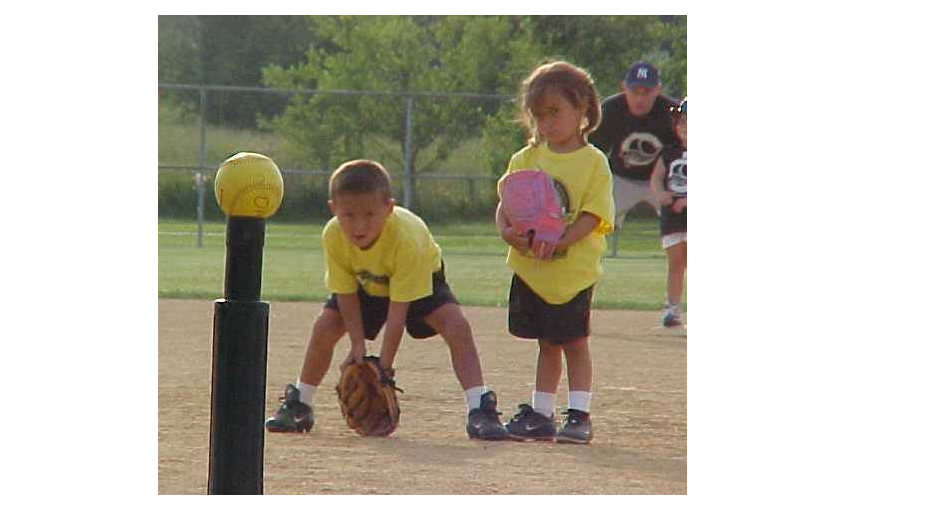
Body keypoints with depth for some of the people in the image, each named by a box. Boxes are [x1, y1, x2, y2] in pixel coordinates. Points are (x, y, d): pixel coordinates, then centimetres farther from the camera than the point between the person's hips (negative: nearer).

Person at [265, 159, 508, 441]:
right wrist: (358, 346, -24)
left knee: (457, 326, -26)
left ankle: (479, 409, -25)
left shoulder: (406, 236, -44)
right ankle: (298, 405, 11)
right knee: (324, 327, -10)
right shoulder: (333, 237, -33)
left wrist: (385, 365, -37)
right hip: (367, 284, 3)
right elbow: (346, 294, -18)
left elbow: (398, 309, -38)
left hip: (420, 278, -3)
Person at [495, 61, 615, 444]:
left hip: (573, 269, -4)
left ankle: (579, 415, 7)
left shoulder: (593, 162, -6)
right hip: (530, 269, 4)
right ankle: (541, 414, 19)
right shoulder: (527, 158, 6)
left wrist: (559, 241, -26)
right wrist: (507, 231, -21)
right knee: (547, 344, 14)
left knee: (574, 341, 2)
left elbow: (591, 215, -13)